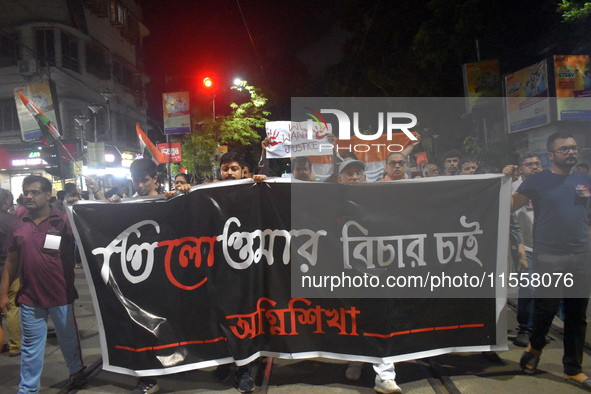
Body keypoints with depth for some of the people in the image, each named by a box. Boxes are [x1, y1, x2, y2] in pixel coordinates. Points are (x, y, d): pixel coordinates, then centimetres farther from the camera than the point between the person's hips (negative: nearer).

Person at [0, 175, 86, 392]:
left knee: (68, 338, 16)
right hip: (29, 296, 2)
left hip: (60, 294, -2)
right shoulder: (18, 226, 4)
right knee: (31, 346, 12)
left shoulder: (63, 221, -7)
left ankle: (77, 371, 38)